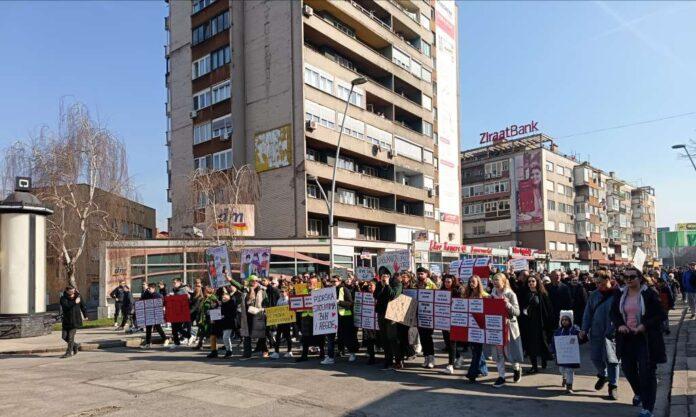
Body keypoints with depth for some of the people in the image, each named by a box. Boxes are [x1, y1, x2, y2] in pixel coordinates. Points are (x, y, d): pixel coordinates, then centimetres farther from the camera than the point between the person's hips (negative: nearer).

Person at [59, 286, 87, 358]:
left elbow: (82, 307, 11)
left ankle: (69, 352, 7)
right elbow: (65, 306, -25)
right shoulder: (63, 298, -6)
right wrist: (74, 303, -29)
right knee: (64, 336, 7)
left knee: (71, 336, -4)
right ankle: (75, 345, 29)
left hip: (75, 320, -2)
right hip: (66, 320, 2)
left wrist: (85, 315, 20)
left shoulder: (78, 297, -3)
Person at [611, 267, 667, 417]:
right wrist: (620, 325, -8)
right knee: (628, 368, 14)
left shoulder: (649, 294, -10)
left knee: (647, 372, -2)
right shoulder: (620, 295, 3)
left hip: (646, 338, -5)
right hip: (626, 338, 5)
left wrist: (644, 326, -20)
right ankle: (639, 393, 45)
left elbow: (660, 315, -9)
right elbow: (613, 313, 11)